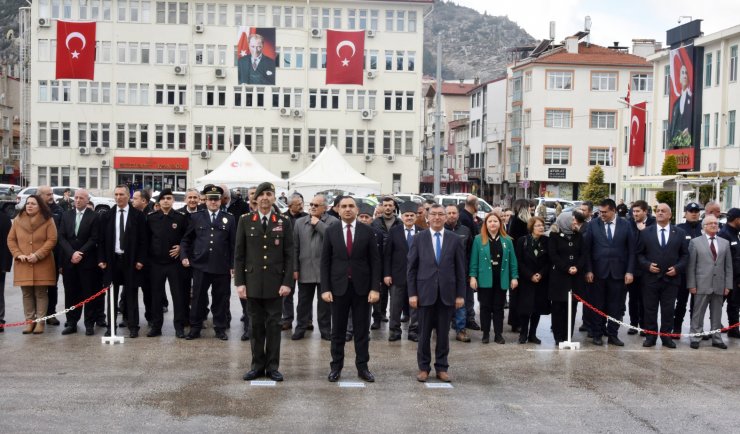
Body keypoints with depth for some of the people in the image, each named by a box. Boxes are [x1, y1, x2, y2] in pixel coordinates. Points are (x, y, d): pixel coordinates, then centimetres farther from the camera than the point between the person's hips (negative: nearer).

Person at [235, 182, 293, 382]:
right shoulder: (245, 221, 3)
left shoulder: (284, 222, 2)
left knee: (274, 325, 4)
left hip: (275, 283, 0)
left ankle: (272, 366, 11)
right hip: (253, 282, 1)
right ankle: (257, 365, 16)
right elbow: (239, 254, 3)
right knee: (256, 325, 7)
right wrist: (239, 282, -3)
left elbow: (289, 255, 1)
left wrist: (287, 282, -7)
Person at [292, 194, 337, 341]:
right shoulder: (300, 222, 10)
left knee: (324, 302, 6)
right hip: (305, 269, 2)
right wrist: (295, 268, 2)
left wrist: (318, 224, -12)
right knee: (303, 301, 9)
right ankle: (301, 328, 20)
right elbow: (295, 247, 7)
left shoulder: (333, 222, 0)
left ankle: (325, 329, 16)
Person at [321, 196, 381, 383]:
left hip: (362, 287, 0)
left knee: (362, 330, 6)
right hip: (338, 287, 0)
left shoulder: (367, 231, 0)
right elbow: (325, 262, 2)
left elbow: (375, 261, 0)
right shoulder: (331, 232, 2)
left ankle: (362, 367, 14)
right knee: (338, 330, 7)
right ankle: (336, 366, 15)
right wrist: (325, 289, -5)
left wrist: (375, 288, -7)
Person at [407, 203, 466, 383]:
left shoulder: (455, 240, 4)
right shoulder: (419, 238, 2)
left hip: (447, 293, 1)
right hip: (425, 292, -1)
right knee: (424, 333, 6)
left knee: (443, 333, 7)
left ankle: (441, 367, 17)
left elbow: (460, 270, 4)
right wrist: (412, 293, -4)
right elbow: (412, 268, 1)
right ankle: (423, 367, 16)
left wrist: (460, 294, 0)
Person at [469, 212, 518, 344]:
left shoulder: (507, 240, 5)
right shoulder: (478, 239, 0)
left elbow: (512, 260, 6)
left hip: (501, 280, 2)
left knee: (498, 307, 7)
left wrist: (514, 277, 0)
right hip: (485, 279, -2)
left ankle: (498, 334, 14)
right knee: (485, 307, 5)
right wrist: (473, 276, -7)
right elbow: (474, 259, -2)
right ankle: (485, 333, 14)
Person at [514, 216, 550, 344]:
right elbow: (519, 261, -5)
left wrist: (541, 274, -12)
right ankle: (523, 334, 8)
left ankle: (532, 334, 14)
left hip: (542, 280, 2)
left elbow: (549, 261, 2)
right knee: (525, 307, -3)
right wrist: (530, 275, -12)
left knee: (538, 307, 4)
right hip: (526, 280, -2)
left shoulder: (546, 241, 2)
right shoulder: (522, 241, -3)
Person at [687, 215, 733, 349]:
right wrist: (691, 284, -6)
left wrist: (728, 285, 4)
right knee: (698, 313, 2)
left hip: (719, 285, 3)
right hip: (702, 285, -3)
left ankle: (717, 339, 17)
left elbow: (728, 266, 10)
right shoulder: (695, 242, 1)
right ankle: (695, 338, 9)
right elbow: (691, 265, -1)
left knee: (717, 314, 9)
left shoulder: (725, 243, 11)